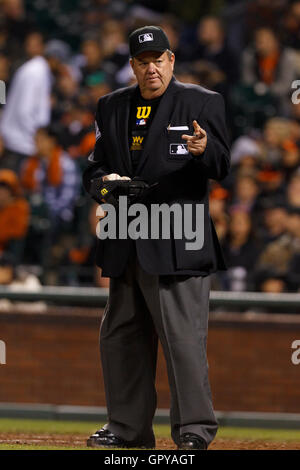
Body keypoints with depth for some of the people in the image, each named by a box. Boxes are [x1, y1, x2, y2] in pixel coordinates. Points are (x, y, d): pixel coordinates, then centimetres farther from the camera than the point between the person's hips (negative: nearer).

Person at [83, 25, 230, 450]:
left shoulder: (202, 103, 1)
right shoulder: (111, 107, 15)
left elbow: (222, 167, -6)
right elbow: (95, 165, 19)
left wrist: (204, 149, -29)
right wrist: (104, 181, -4)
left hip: (177, 244, -6)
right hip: (126, 246, 6)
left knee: (183, 336, -11)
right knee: (120, 336, 12)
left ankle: (195, 430, -6)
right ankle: (128, 428, 22)